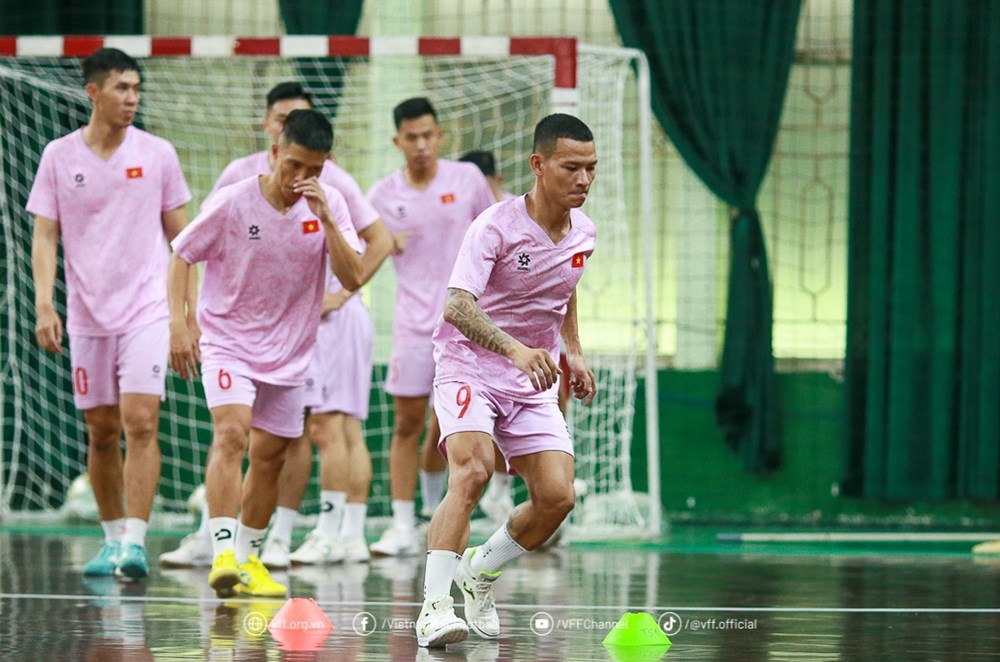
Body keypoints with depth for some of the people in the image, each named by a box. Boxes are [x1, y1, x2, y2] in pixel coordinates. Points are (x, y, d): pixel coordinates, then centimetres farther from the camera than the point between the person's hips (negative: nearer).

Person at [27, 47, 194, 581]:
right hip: (87, 314, 2)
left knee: (140, 423, -15)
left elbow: (181, 236, 8)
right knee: (102, 432, 8)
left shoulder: (158, 155, 2)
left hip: (146, 310, -2)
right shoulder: (59, 156, 2)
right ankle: (112, 538, 21)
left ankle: (134, 541, -17)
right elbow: (44, 236, 2)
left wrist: (192, 310, 5)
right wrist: (44, 305, -10)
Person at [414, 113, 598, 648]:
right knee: (472, 470, -29)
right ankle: (434, 608, -30)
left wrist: (573, 352, 18)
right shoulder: (496, 227, -20)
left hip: (533, 381, 6)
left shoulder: (583, 234, 1)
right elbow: (457, 306, -33)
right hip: (469, 367, -6)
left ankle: (479, 572, 19)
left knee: (556, 496, -8)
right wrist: (514, 348, -48)